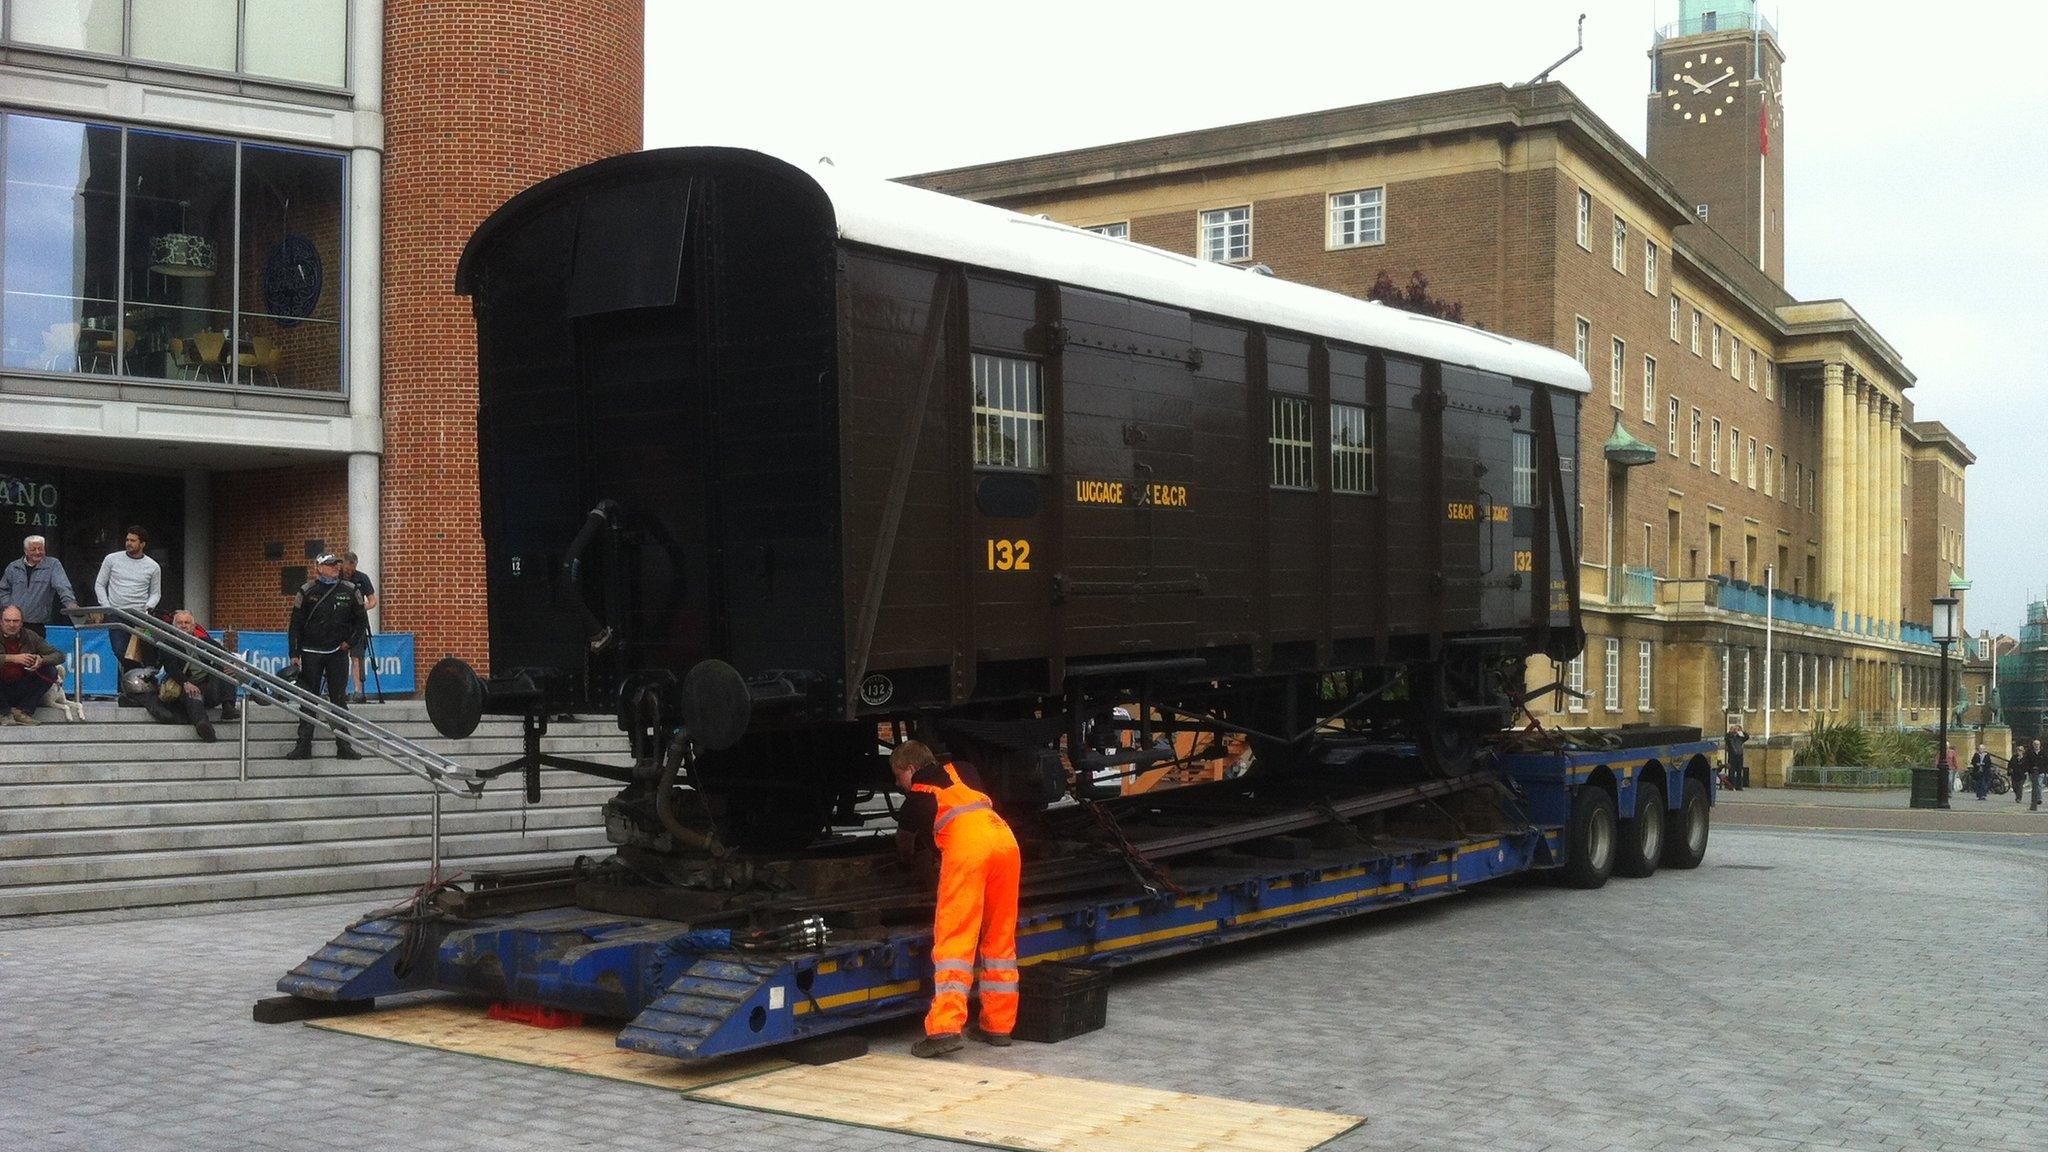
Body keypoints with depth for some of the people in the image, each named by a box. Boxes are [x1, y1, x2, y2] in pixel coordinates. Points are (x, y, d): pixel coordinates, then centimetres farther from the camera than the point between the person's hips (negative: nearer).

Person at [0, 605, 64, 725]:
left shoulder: (30, 636, -1)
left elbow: (59, 655, -1)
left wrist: (42, 659, -23)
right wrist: (12, 658, -34)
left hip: (22, 691, 3)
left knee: (51, 672, -14)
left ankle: (22, 711, -10)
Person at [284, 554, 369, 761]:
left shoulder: (350, 591, 2)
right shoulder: (307, 592, -2)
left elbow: (361, 620, 13)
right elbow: (295, 625, 0)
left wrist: (350, 642, 3)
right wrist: (294, 654, -4)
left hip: (338, 652, 1)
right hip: (311, 652, -1)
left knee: (339, 699, 3)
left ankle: (344, 745, 6)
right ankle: (303, 745, 7)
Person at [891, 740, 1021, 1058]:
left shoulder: (918, 794, 20)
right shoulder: (961, 772, 31)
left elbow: (904, 839, 34)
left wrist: (908, 855, 58)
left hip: (966, 844, -5)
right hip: (1005, 838, 5)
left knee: (954, 939, -8)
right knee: (999, 939, 13)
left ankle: (945, 1028, -19)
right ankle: (998, 1026, 16)